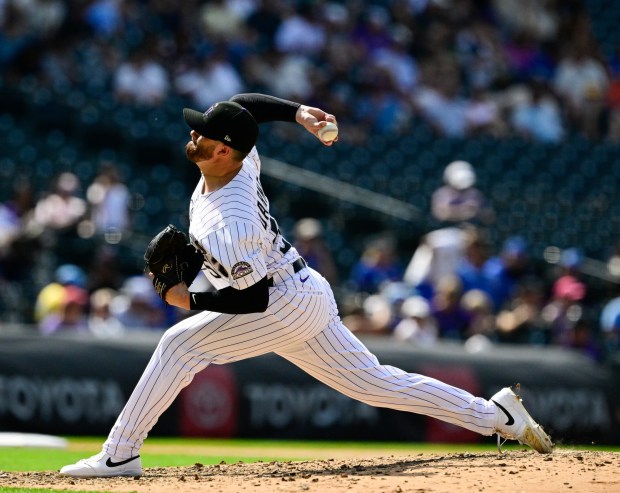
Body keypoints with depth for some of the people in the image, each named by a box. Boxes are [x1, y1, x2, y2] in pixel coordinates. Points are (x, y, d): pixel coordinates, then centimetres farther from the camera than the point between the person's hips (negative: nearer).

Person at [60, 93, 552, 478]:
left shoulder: (228, 224, -29)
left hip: (287, 307, -10)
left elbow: (252, 299, -26)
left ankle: (120, 455, -12)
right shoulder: (241, 161, -5)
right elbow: (244, 103, 12)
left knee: (180, 344, -14)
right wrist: (297, 111, -1)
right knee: (375, 382, 13)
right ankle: (493, 414, 12)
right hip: (306, 298, 10)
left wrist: (189, 299, -16)